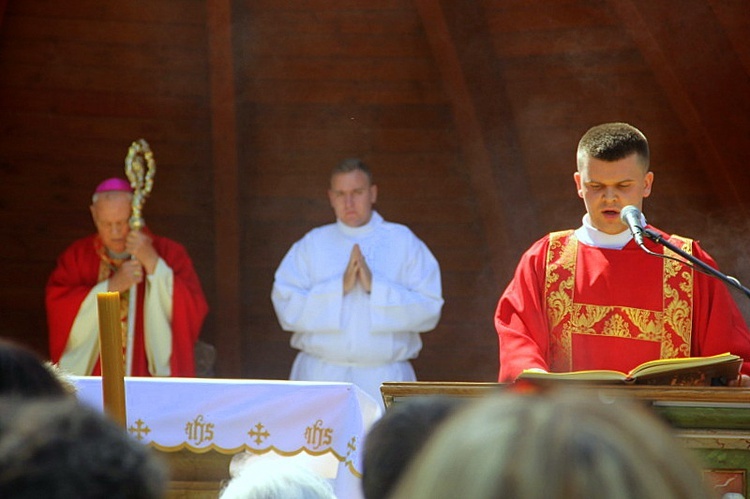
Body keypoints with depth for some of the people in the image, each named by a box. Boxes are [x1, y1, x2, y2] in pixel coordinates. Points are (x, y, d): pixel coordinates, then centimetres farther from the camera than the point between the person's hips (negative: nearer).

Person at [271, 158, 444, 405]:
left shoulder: (405, 243, 9)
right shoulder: (311, 244, 11)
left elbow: (429, 310, -2)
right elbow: (287, 310, -1)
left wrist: (374, 286, -11)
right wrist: (340, 286, -11)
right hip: (320, 379, 1)